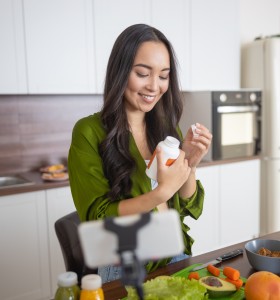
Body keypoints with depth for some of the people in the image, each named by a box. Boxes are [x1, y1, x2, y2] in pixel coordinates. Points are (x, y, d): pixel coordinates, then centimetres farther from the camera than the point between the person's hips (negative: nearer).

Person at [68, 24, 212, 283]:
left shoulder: (169, 128, 1)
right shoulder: (88, 132, -13)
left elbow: (192, 209, 2)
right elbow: (97, 218, -14)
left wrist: (189, 165, -16)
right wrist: (161, 192, -26)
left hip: (177, 258, 4)